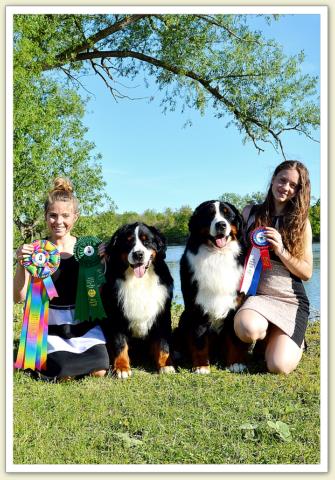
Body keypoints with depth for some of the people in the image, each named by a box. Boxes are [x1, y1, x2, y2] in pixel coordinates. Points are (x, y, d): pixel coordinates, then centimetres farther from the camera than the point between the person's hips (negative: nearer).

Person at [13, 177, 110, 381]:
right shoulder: (35, 250, -4)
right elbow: (19, 297, -8)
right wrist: (21, 264, -23)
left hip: (86, 325, 2)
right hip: (51, 329, -2)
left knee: (99, 370, -15)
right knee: (63, 374, -22)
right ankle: (41, 362, 12)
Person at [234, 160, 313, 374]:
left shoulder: (301, 223, 5)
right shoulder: (250, 213, 6)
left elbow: (307, 272, 3)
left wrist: (281, 250, -13)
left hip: (291, 300, 0)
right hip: (256, 293, 1)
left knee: (279, 367, -20)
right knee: (247, 328, -36)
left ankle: (295, 342, 17)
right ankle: (267, 336, 3)